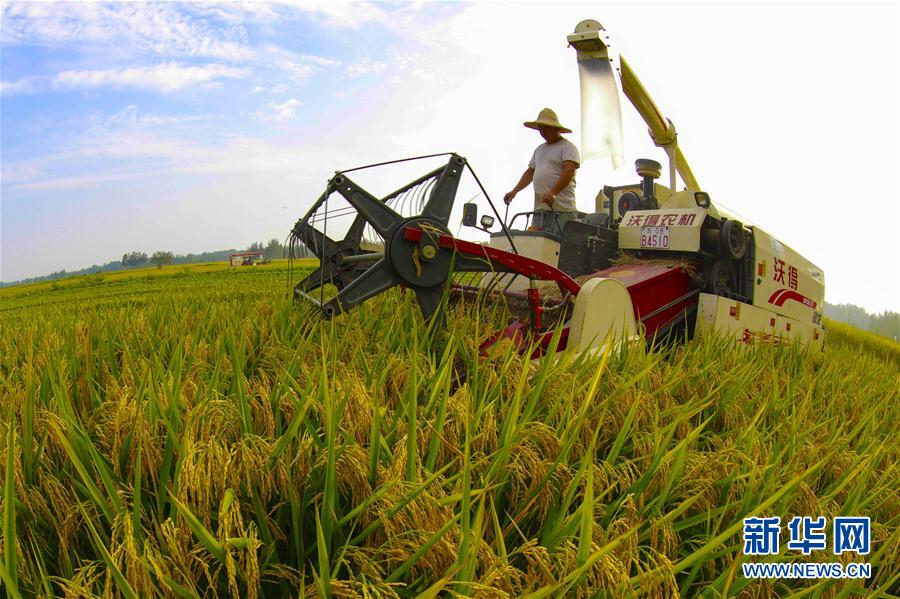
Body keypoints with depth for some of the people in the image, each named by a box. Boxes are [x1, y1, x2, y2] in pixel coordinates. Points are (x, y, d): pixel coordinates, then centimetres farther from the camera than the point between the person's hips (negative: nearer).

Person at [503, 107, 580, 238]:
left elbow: (569, 171, -15)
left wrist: (553, 193, -28)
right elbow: (530, 172, 28)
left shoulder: (568, 147, -1)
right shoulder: (539, 149, 24)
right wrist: (514, 191, 15)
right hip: (539, 209, 7)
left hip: (561, 209, -7)